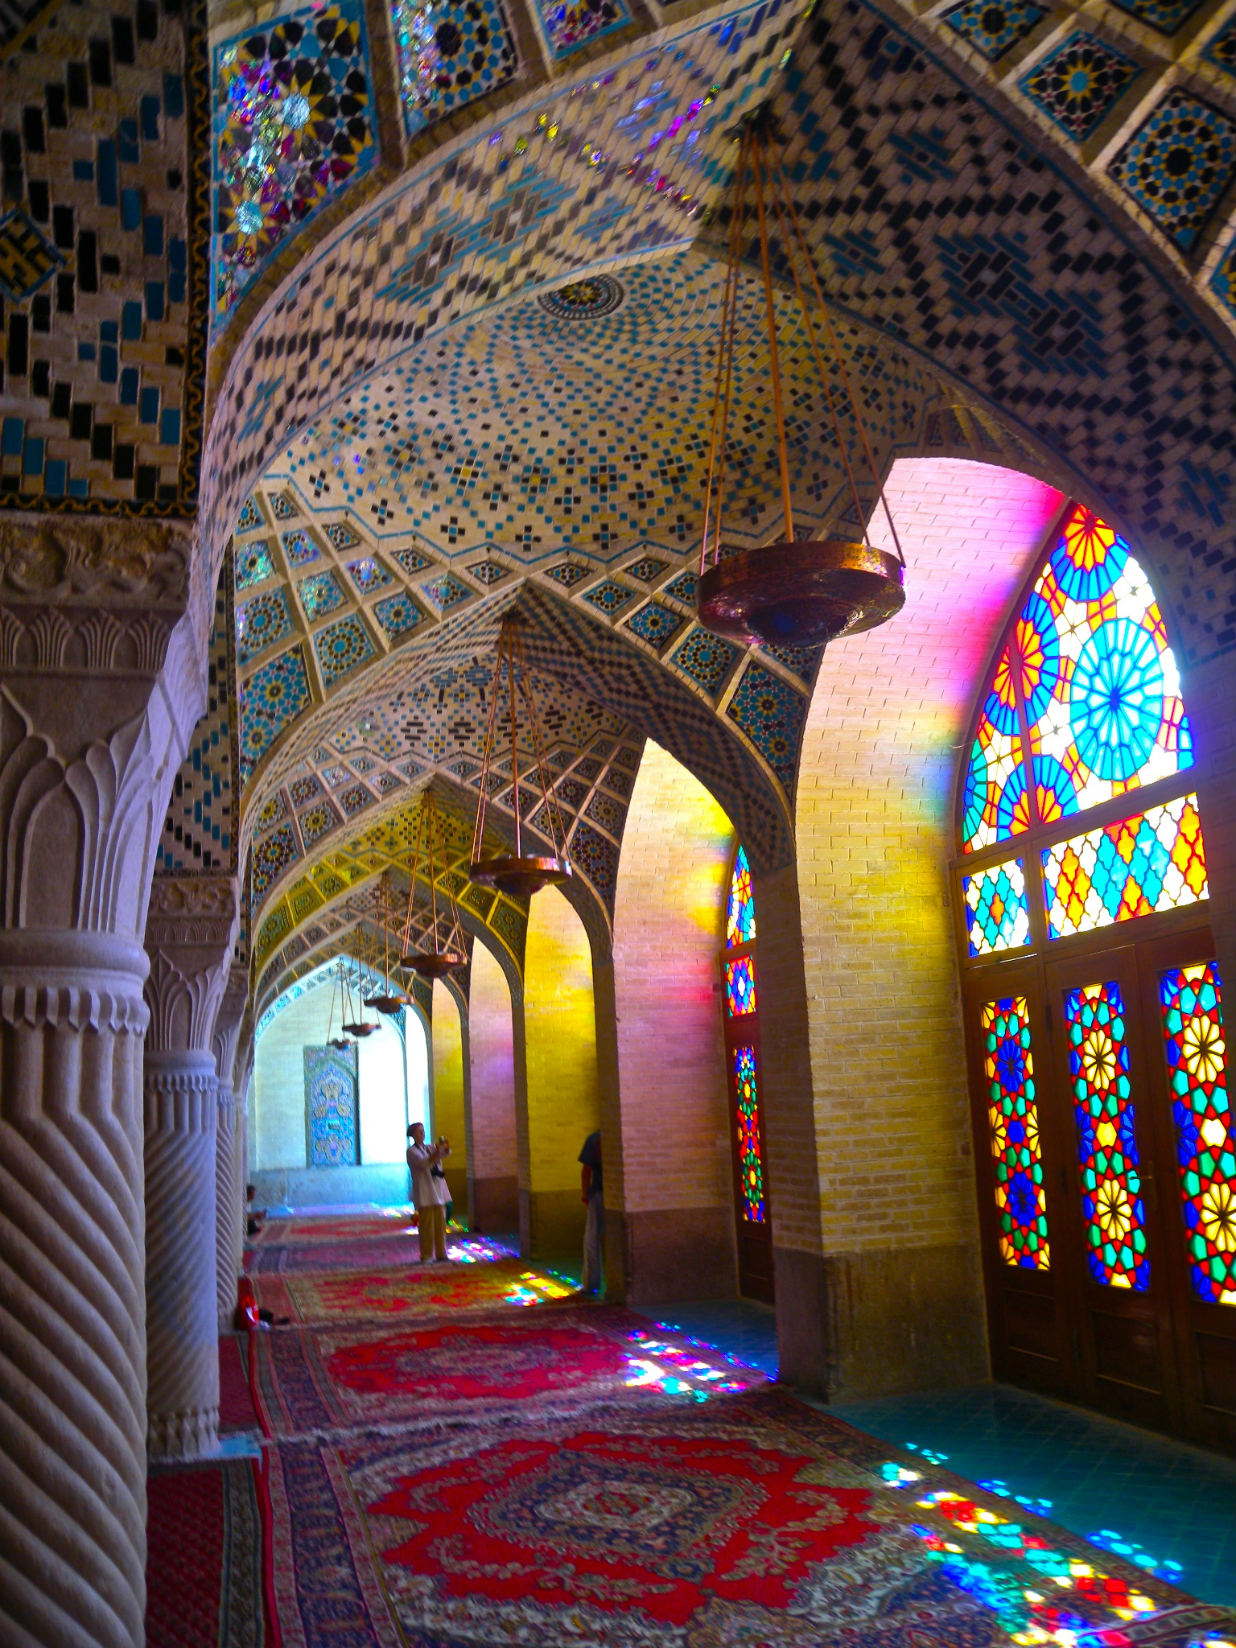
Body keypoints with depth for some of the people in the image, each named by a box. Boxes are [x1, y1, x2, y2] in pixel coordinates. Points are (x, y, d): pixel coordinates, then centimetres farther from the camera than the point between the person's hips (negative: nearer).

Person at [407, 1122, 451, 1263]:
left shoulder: (430, 1148, 16)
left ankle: (441, 1254, 12)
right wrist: (437, 1152, -35)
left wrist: (446, 1147, -23)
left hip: (438, 1191, 6)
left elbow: (446, 1153, 0)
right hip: (424, 1194, -6)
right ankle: (426, 1256, 1)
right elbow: (423, 1163, -20)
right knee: (426, 1225, -5)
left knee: (440, 1224, 6)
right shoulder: (412, 1151, -3)